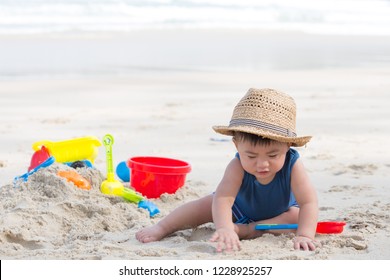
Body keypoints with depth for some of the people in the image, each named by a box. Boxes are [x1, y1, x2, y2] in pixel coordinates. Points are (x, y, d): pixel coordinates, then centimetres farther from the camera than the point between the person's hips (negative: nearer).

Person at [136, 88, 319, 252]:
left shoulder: (292, 165, -39)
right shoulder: (238, 166, -39)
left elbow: (309, 202, -42)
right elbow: (223, 199, -50)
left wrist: (305, 235, -59)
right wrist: (224, 228, -70)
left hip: (280, 213, 0)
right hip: (240, 208, 0)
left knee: (297, 216, -29)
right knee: (207, 205, -16)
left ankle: (250, 230, -25)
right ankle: (161, 229, -4)